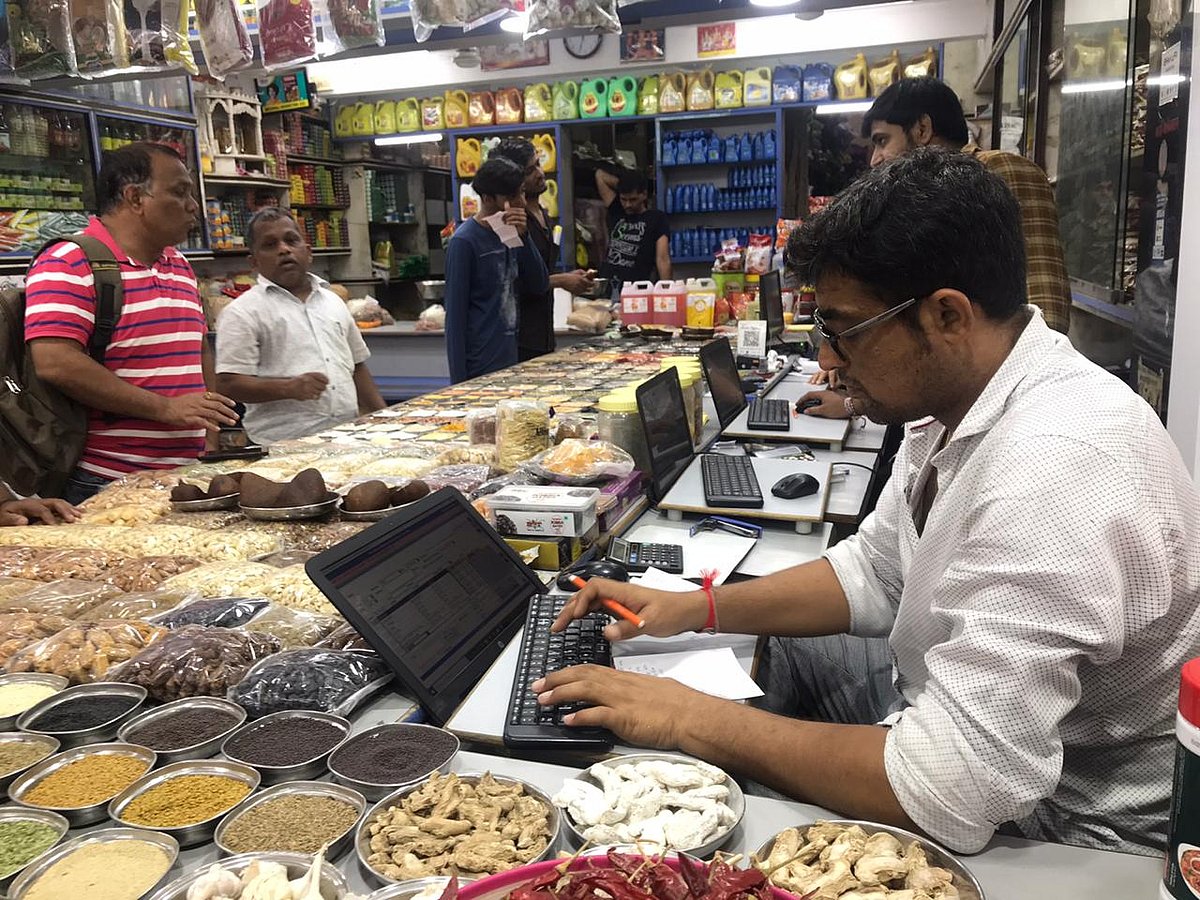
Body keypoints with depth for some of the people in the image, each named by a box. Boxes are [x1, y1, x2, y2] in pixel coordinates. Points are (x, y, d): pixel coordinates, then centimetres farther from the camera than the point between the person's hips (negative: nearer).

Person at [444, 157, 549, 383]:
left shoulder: (510, 232, 9)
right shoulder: (464, 241, -12)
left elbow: (540, 286, 4)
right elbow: (455, 314, -13)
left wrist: (522, 237, -9)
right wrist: (459, 380, -15)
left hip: (511, 362, 7)